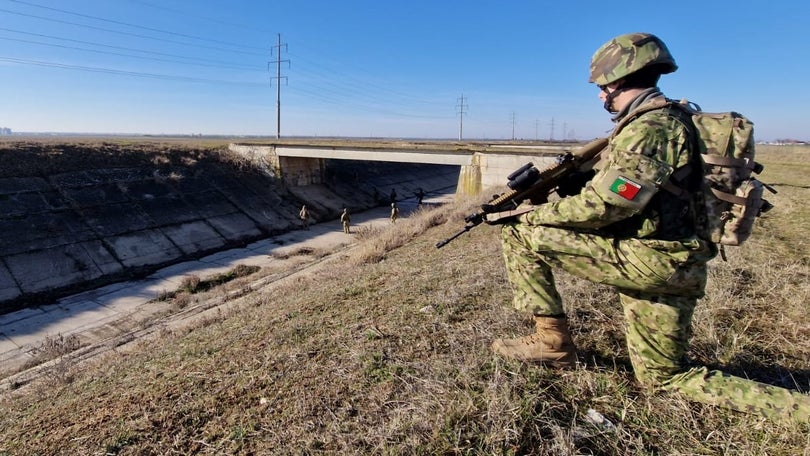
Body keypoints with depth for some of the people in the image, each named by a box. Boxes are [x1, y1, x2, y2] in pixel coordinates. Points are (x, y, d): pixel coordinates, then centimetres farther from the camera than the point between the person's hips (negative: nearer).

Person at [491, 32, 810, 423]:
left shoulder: (649, 127, -15)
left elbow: (602, 205, -21)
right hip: (678, 264, 10)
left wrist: (528, 214, -10)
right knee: (665, 378, 22)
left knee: (520, 235, -8)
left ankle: (553, 342, -1)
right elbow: (619, 193, 19)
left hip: (647, 258, -10)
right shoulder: (672, 119, 18)